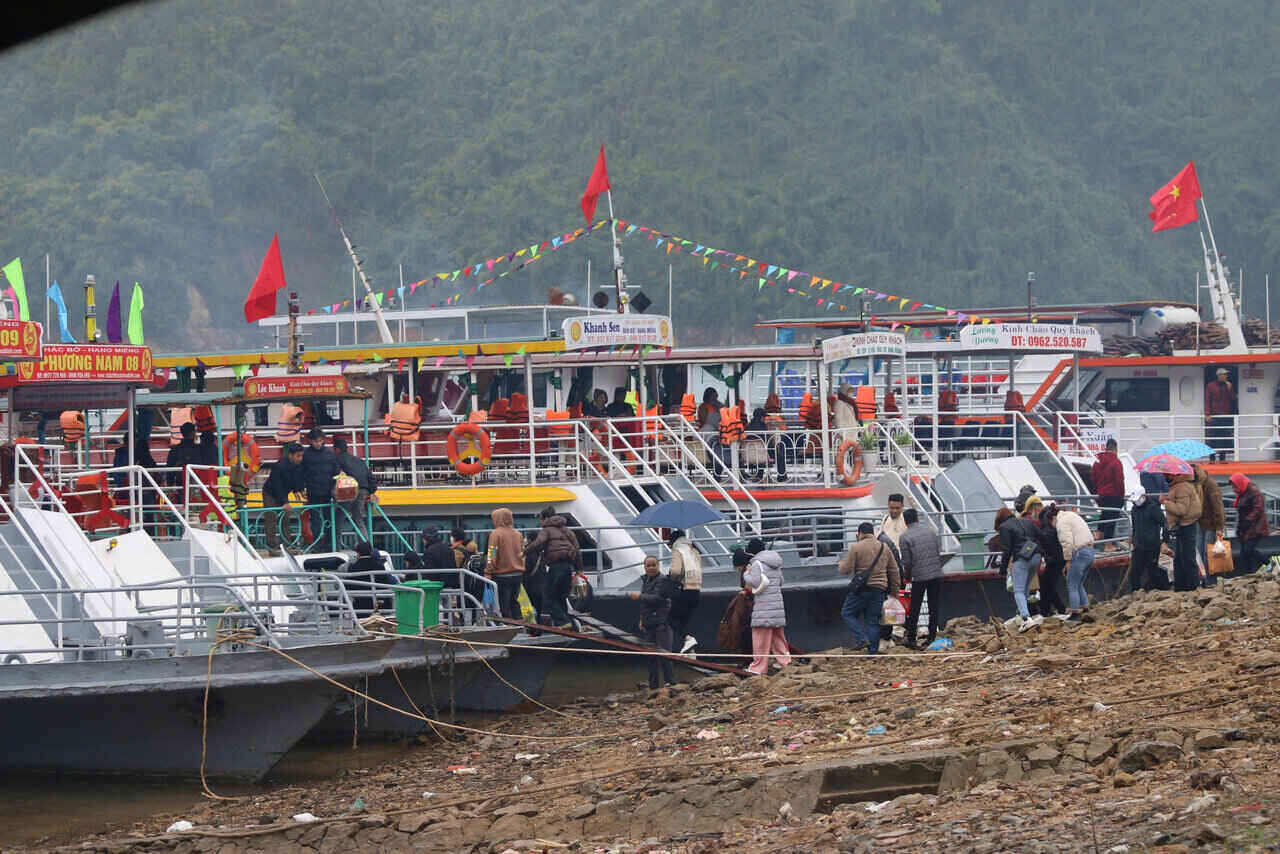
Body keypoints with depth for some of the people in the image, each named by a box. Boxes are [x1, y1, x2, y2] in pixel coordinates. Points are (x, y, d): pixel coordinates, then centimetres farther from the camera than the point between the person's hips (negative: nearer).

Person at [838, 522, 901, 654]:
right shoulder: (884, 547, 10)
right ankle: (872, 650, 6)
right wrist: (894, 591, 21)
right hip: (879, 590, 5)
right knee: (873, 620, 9)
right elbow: (894, 571, 13)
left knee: (848, 613, 9)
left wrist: (842, 562, 18)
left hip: (861, 588, -5)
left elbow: (845, 570, -5)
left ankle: (861, 639, -7)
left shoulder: (856, 547, -6)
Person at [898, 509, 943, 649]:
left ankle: (911, 640, 8)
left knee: (914, 610, 6)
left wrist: (907, 577, 12)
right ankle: (932, 637, 8)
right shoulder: (931, 531, 6)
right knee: (934, 608, 9)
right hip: (936, 574, 3)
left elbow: (907, 561, -5)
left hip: (919, 576, -3)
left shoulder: (904, 537, -5)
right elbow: (940, 552, 7)